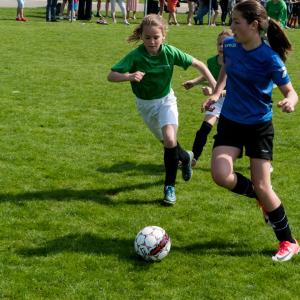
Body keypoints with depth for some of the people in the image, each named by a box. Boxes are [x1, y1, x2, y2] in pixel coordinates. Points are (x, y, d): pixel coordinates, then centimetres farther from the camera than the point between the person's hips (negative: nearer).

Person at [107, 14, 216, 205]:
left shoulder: (170, 52, -21)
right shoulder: (135, 56, -24)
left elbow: (198, 64, -11)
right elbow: (111, 76, -31)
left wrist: (215, 86, -16)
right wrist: (129, 76, -50)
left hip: (166, 99, -1)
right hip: (145, 103, 1)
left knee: (169, 140, -23)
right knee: (166, 141, 17)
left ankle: (170, 186, -9)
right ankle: (185, 157, 51)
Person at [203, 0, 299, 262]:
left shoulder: (269, 58, -20)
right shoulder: (230, 45, -5)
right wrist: (216, 93, 2)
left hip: (259, 126, -4)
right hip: (230, 122, 5)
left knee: (262, 186, -3)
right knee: (221, 175, -16)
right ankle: (263, 199, 14)